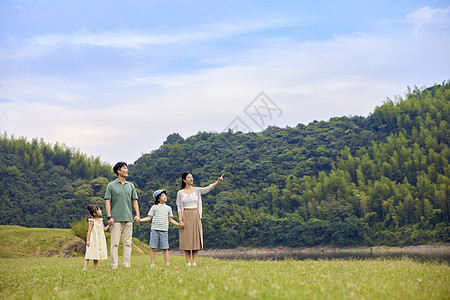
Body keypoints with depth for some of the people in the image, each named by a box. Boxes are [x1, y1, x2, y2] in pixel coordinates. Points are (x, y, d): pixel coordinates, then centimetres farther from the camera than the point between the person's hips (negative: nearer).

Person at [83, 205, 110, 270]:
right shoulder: (92, 221, -9)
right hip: (93, 240, -6)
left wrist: (109, 225, 2)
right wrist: (87, 240, -13)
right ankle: (84, 268, -10)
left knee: (97, 255, 9)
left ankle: (95, 268, 13)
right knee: (89, 253, -9)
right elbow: (89, 231, -9)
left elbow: (104, 229, 14)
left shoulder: (101, 220, 9)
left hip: (100, 240, 6)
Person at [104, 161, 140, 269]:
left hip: (128, 218, 4)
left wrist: (137, 214, 3)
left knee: (128, 243, 3)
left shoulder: (131, 186, 15)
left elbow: (134, 201, 15)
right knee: (115, 243, -5)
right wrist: (109, 216, -10)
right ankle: (114, 266, -3)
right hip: (116, 219, -4)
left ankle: (127, 265, 6)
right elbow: (108, 202, -1)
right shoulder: (111, 186, 3)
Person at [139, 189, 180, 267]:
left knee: (165, 248, -3)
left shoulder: (168, 208, 13)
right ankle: (152, 264, 4)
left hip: (164, 231, 1)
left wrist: (179, 224, 7)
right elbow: (149, 217, 6)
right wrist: (140, 220, -8)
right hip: (155, 230, -1)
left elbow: (170, 219, 17)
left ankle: (167, 263, 0)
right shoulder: (154, 207, 7)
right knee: (154, 248, -1)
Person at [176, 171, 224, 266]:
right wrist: (180, 221, -9)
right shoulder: (180, 193, 2)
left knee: (196, 238, 0)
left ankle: (194, 262, 4)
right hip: (186, 216, -2)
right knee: (186, 239, -2)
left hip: (196, 216, 2)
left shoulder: (197, 190, 5)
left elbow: (208, 188, -9)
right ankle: (188, 262, 4)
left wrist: (218, 182, -24)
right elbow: (179, 207, 1)